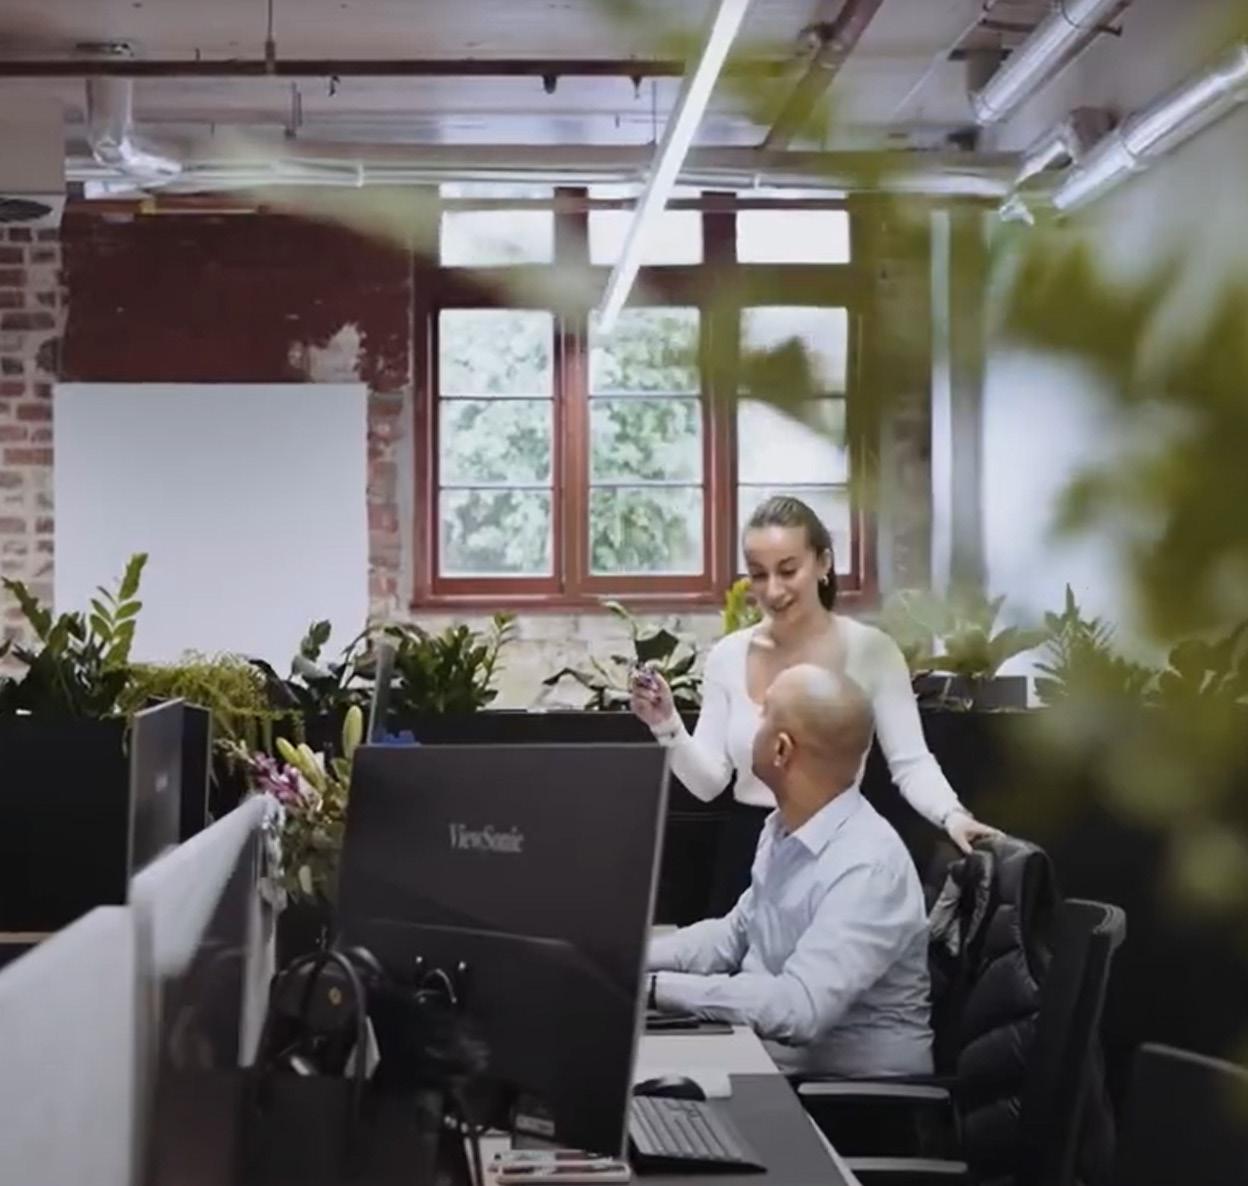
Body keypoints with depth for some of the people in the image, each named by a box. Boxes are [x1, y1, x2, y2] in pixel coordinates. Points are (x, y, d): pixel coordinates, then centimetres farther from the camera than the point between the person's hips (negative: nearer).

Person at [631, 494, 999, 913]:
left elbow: (910, 763, -9)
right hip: (747, 854, 3)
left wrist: (951, 815, -27)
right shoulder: (727, 656, 2)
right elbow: (708, 782, 2)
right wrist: (668, 726, -14)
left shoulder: (870, 650, -7)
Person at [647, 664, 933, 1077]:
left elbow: (800, 1007, -33)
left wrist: (654, 986, -30)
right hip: (767, 1058, 8)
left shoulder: (868, 867, -26)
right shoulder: (783, 829, 4)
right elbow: (736, 935, 17)